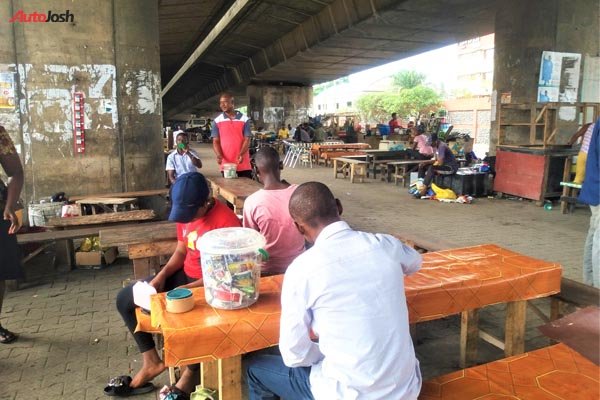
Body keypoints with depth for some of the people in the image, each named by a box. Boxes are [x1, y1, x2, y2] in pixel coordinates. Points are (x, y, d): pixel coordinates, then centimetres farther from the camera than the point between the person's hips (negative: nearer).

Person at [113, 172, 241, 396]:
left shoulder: (226, 221, -24)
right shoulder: (184, 213, 0)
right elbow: (181, 252, 10)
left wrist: (186, 290, -27)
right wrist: (162, 275, -7)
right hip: (184, 275, 8)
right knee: (125, 299, 4)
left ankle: (191, 372, -3)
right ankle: (152, 361, 14)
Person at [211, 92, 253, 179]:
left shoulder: (244, 119, 2)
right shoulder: (217, 121, 6)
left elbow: (247, 140, -2)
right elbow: (216, 141, 4)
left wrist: (241, 154, -19)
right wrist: (219, 155, -16)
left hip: (243, 164, -1)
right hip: (226, 164, 1)